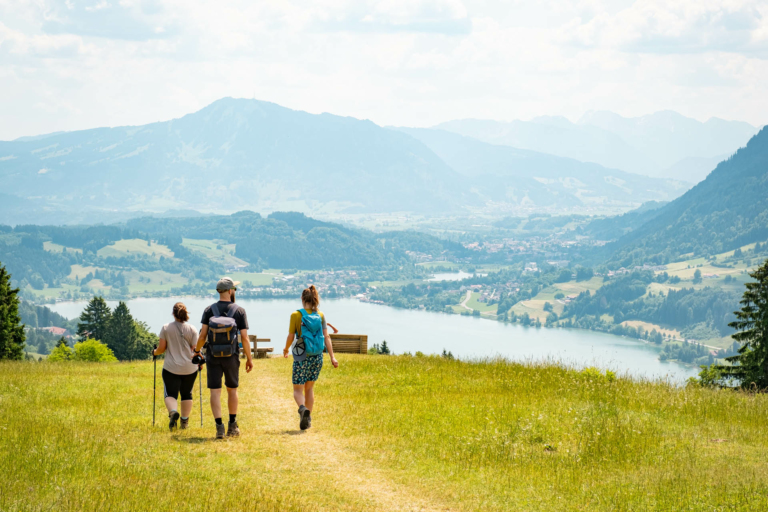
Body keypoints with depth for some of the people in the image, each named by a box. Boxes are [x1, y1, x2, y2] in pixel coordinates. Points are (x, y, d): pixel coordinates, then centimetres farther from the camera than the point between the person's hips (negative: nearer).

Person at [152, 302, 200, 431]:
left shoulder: (166, 328, -3)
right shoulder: (192, 329, -2)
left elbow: (161, 348, -2)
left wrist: (155, 352, 19)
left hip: (171, 368, -2)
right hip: (190, 368, 2)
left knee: (170, 394, 1)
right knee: (186, 394, 17)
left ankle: (173, 412, -28)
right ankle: (184, 420, 21)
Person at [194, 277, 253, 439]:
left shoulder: (209, 310, -1)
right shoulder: (239, 311, -3)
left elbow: (203, 335, -5)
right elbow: (244, 338, -7)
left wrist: (197, 351, 12)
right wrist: (249, 358, 2)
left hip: (213, 356, 0)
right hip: (231, 356, 0)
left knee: (215, 391, 0)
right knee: (232, 389, 16)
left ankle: (219, 426, -11)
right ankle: (232, 426, 21)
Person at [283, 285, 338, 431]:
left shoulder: (296, 315, -8)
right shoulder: (320, 315, 1)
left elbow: (290, 337, -6)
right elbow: (326, 338, -2)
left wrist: (286, 349, 13)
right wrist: (332, 357, -2)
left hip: (302, 357, -4)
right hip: (317, 357, 4)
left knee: (298, 390, 4)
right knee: (309, 388, 19)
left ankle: (303, 408, -27)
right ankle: (307, 419, 20)